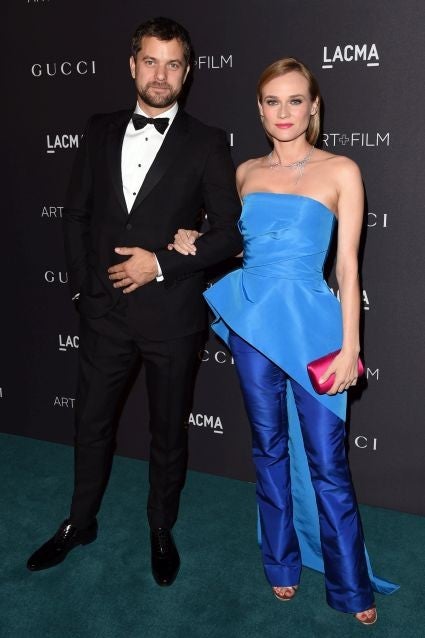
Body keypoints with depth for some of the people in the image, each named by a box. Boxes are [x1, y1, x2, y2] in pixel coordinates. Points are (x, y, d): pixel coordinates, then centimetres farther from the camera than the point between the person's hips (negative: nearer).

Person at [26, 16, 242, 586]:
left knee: (169, 431, 13)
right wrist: (82, 284, 2)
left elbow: (230, 233, -6)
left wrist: (162, 262, -15)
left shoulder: (206, 144, -5)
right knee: (91, 422, 16)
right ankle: (80, 523, 38)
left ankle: (162, 530, 35)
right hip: (105, 309, 3)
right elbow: (77, 213, 10)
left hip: (172, 315, -3)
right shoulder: (101, 132, 6)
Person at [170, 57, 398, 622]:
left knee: (326, 459, 1)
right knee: (269, 449, 15)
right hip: (252, 320, 4)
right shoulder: (246, 172, 9)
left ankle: (351, 586, 20)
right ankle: (282, 562, 34)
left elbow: (348, 263, -4)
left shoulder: (340, 171, -2)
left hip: (309, 322, -3)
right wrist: (192, 237, 2)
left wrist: (350, 346, -8)